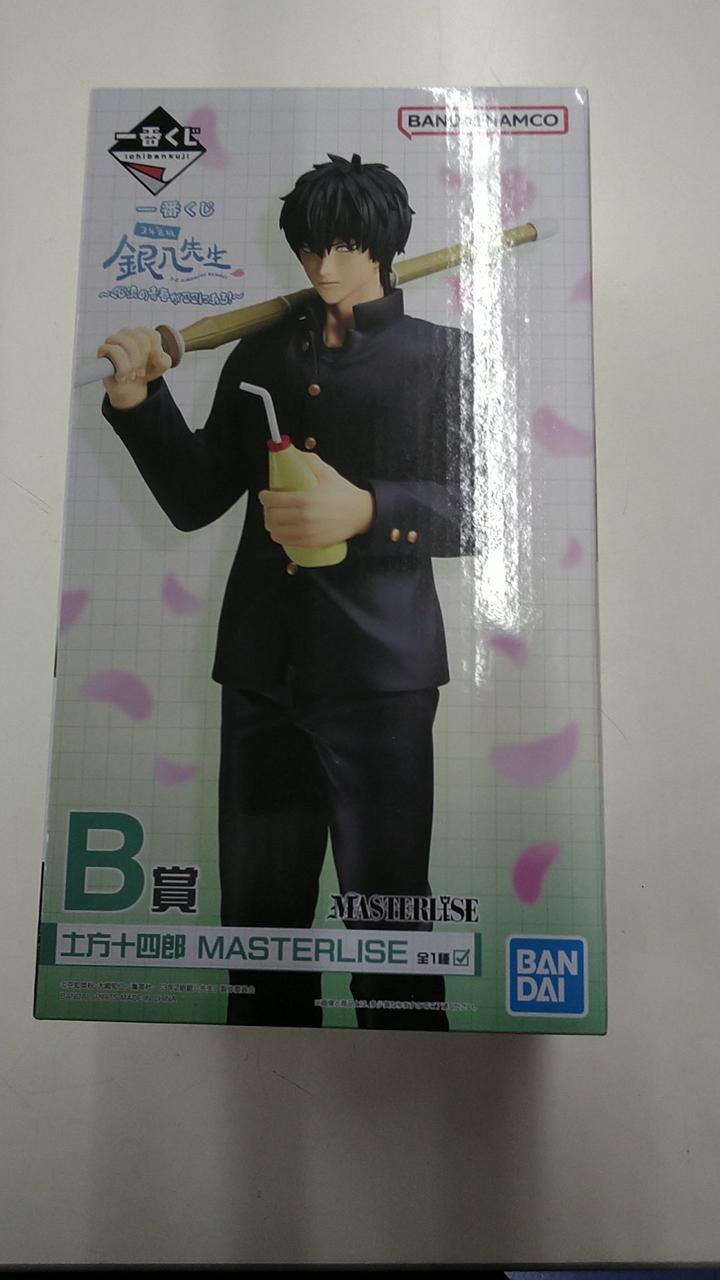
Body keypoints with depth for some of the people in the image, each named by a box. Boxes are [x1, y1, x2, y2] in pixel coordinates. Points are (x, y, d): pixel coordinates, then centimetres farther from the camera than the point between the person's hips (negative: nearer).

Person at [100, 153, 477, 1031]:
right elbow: (194, 498, 15)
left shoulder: (438, 355, 8)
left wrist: (365, 511, -18)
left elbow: (467, 513, -2)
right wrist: (138, 401, 2)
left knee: (388, 912, -1)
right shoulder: (262, 355, 18)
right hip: (262, 668, 4)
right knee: (259, 908, 12)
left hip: (378, 669, -3)